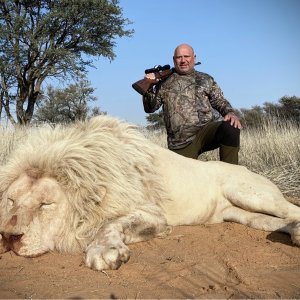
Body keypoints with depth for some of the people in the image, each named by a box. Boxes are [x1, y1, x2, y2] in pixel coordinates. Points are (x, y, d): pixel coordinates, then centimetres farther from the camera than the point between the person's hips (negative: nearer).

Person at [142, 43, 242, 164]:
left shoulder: (206, 79, 16)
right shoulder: (165, 81, 13)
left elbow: (220, 101, 14)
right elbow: (150, 108, 13)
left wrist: (230, 112, -8)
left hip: (205, 131, 0)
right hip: (180, 143, 0)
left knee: (231, 127, -28)